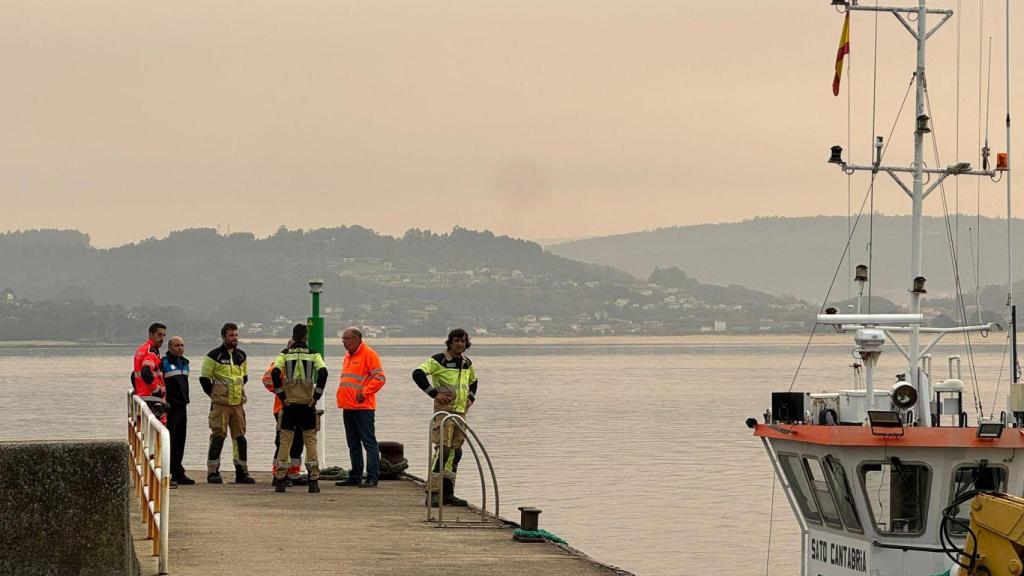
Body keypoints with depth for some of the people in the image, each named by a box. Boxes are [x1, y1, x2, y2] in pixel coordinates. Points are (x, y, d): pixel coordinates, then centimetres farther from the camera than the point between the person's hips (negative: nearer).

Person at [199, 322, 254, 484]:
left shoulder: (241, 356, 14)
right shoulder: (214, 356, -5)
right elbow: (204, 378, -2)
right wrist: (214, 395, 1)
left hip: (238, 403, 6)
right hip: (220, 404, -6)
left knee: (240, 437, 6)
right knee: (218, 436, -8)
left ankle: (242, 472, 12)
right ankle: (213, 472, -3)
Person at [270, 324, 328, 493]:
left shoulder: (285, 354, 2)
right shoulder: (313, 354, 1)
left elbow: (275, 373, -12)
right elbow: (323, 372, -14)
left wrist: (281, 396, -5)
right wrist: (316, 395, -6)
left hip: (289, 403, 0)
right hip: (307, 403, 0)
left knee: (284, 441, 6)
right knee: (310, 441, 5)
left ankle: (280, 480, 2)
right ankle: (314, 481, 0)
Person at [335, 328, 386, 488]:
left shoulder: (369, 354, -8)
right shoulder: (348, 356, 19)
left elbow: (379, 378, -14)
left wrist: (364, 392, -17)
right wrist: (341, 397, 15)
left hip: (363, 407, -9)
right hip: (348, 407, 9)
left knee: (369, 442, -7)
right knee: (353, 445, 12)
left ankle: (372, 478, -8)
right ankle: (355, 477, 18)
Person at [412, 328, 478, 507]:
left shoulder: (467, 363, 14)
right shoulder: (438, 360, -8)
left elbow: (473, 382, 33)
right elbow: (418, 374, -20)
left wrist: (470, 398, 15)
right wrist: (434, 393, -19)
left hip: (461, 411, 8)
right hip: (444, 410, -8)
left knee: (456, 452, 9)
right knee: (442, 450, -15)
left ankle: (448, 493, 15)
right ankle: (433, 494, -15)